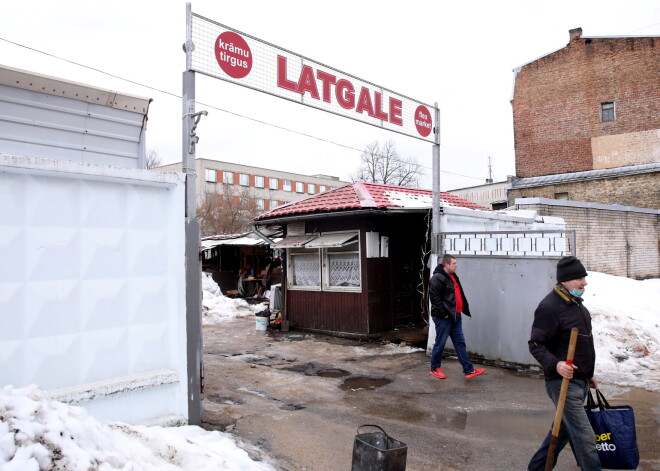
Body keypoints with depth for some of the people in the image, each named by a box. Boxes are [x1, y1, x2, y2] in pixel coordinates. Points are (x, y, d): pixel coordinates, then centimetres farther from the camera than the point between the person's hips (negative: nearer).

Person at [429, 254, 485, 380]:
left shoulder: (453, 276, 14)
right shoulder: (437, 278, -17)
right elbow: (435, 298, -22)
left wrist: (464, 308, 16)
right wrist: (443, 313, -20)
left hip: (455, 316, 9)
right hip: (443, 318, -9)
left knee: (460, 342, 10)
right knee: (440, 344, 3)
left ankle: (469, 370, 14)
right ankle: (434, 369, 18)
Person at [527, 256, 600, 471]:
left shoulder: (575, 302, 10)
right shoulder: (550, 307, -20)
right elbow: (536, 345, -20)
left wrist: (588, 374, 24)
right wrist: (555, 364, -36)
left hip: (580, 380, 10)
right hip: (563, 382, -10)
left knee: (564, 428, 19)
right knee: (584, 438, -5)